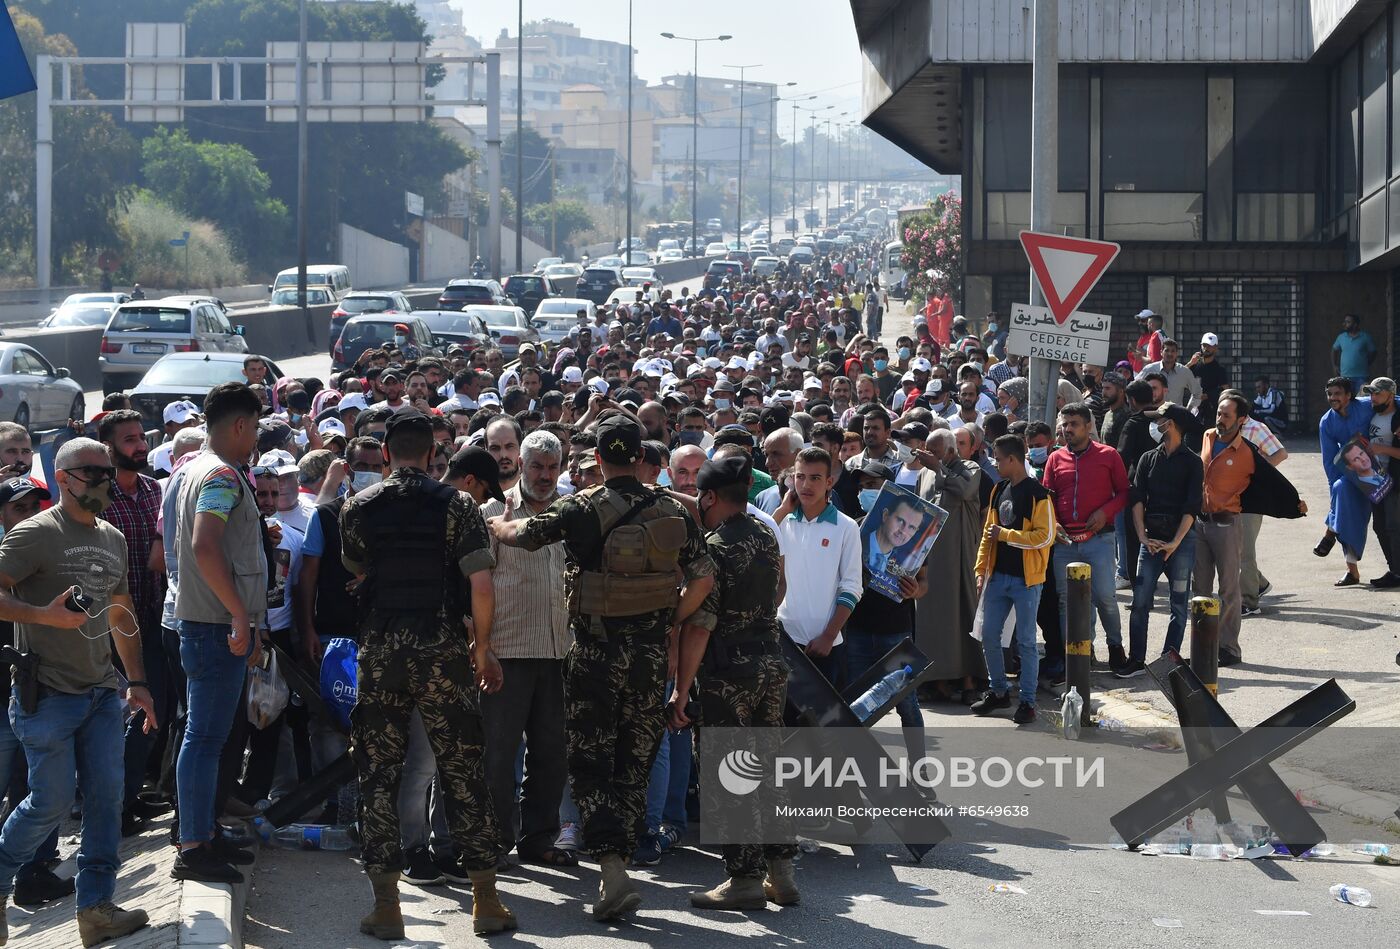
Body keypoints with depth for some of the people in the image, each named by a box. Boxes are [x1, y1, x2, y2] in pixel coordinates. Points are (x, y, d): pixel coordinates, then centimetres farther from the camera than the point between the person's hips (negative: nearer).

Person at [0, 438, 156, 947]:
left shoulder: (113, 540, 14)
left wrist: (136, 681, 17)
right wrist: (43, 614, -27)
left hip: (102, 691, 7)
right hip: (47, 694, -7)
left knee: (107, 795, 1)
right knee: (52, 800, -5)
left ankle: (96, 907, 9)